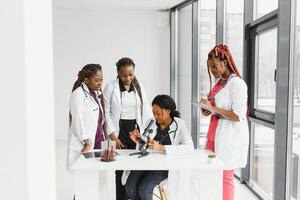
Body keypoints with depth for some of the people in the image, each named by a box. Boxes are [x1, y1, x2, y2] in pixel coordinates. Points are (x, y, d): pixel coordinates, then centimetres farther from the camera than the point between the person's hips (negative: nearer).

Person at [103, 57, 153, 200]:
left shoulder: (139, 87, 6)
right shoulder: (110, 87, -4)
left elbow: (146, 111, 3)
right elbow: (106, 113, -5)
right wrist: (113, 137, -11)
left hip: (136, 131, 3)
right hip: (119, 132, -3)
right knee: (122, 168, -1)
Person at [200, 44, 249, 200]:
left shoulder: (237, 83, -13)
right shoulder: (219, 83, 12)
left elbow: (238, 116, -19)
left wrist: (213, 108, -19)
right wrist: (208, 111, 3)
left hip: (229, 136, -8)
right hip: (216, 132, 8)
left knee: (225, 177, 1)